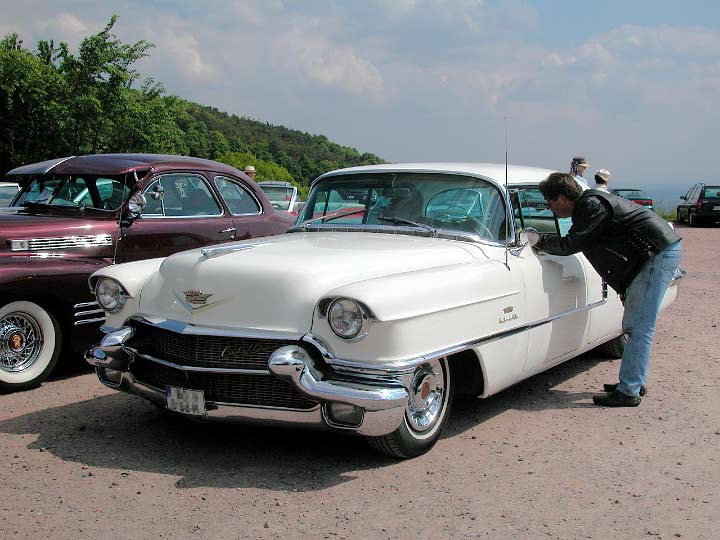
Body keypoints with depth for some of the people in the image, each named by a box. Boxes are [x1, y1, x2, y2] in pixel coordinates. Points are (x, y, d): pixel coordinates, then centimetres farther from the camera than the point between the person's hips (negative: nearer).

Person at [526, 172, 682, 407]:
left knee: (639, 328, -10)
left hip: (659, 253, -10)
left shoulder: (592, 205, -17)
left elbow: (568, 246, -19)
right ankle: (634, 381, 24)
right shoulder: (588, 203, 13)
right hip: (659, 253, 10)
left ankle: (628, 392, -8)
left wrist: (535, 238, -10)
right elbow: (573, 244, 18)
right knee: (633, 326, 15)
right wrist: (537, 238, 12)